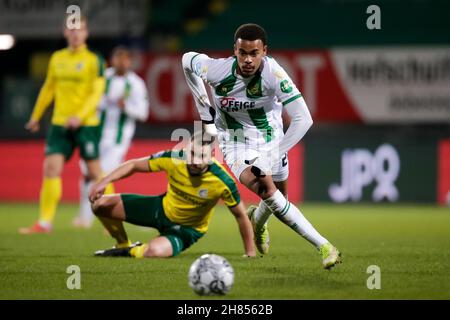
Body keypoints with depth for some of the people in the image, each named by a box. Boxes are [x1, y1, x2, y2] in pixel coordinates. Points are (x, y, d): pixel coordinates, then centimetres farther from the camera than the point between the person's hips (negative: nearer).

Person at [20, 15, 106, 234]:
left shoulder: (94, 60, -4)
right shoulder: (57, 58, 11)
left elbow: (97, 93, -10)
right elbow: (48, 88, 22)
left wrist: (79, 116, -22)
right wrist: (36, 116, 25)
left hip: (86, 124, -4)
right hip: (59, 123, 4)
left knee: (94, 172, -1)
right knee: (51, 168, -6)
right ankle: (44, 222, -3)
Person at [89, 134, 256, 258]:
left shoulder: (223, 182, -31)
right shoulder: (173, 159, -24)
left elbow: (241, 216, -16)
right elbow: (134, 165, -10)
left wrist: (250, 253, -14)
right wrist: (105, 181, -23)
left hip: (186, 229, -4)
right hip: (163, 208, 4)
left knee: (154, 251, -37)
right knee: (100, 204, -6)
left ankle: (132, 252, 0)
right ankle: (123, 245, 22)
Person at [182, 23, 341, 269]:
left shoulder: (273, 73, -29)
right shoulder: (218, 70, -26)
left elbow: (303, 119, -31)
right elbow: (188, 60, -2)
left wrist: (272, 155, -34)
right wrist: (206, 115, 0)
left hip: (271, 139, 2)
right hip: (237, 144, -2)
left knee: (278, 198, 16)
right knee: (269, 192, -26)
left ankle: (257, 221, 55)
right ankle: (323, 246, -25)